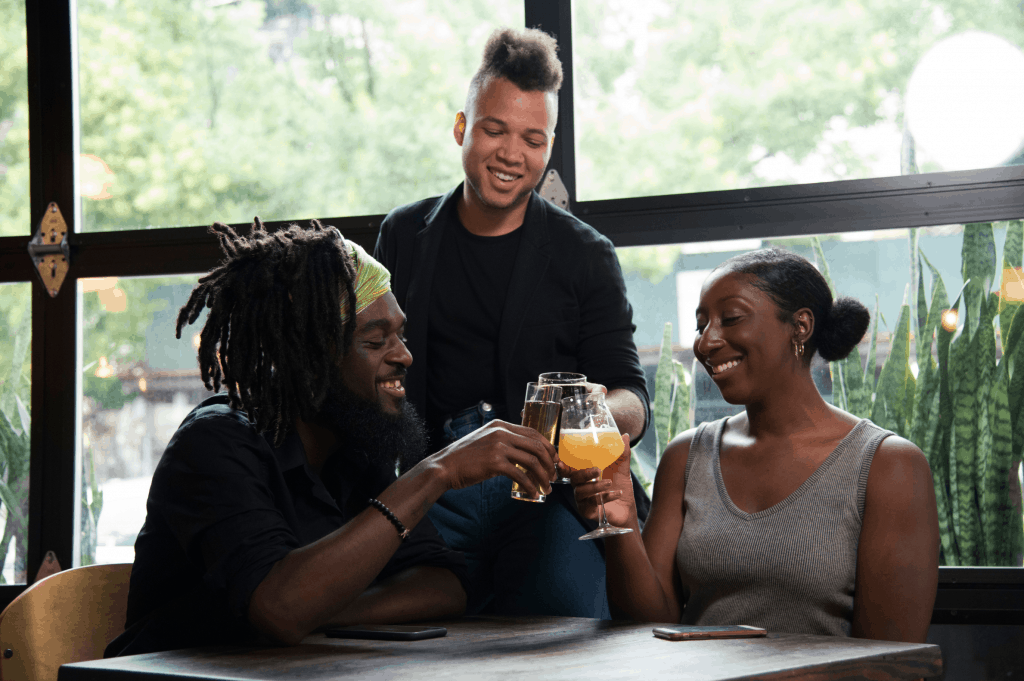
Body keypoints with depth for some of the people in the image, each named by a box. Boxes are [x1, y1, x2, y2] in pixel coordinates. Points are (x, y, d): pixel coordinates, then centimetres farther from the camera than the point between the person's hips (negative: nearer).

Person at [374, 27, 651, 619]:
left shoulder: (584, 255, 9)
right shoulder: (404, 237, 17)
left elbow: (635, 402, 4)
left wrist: (601, 412, -21)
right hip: (437, 485, 1)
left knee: (563, 603, -32)